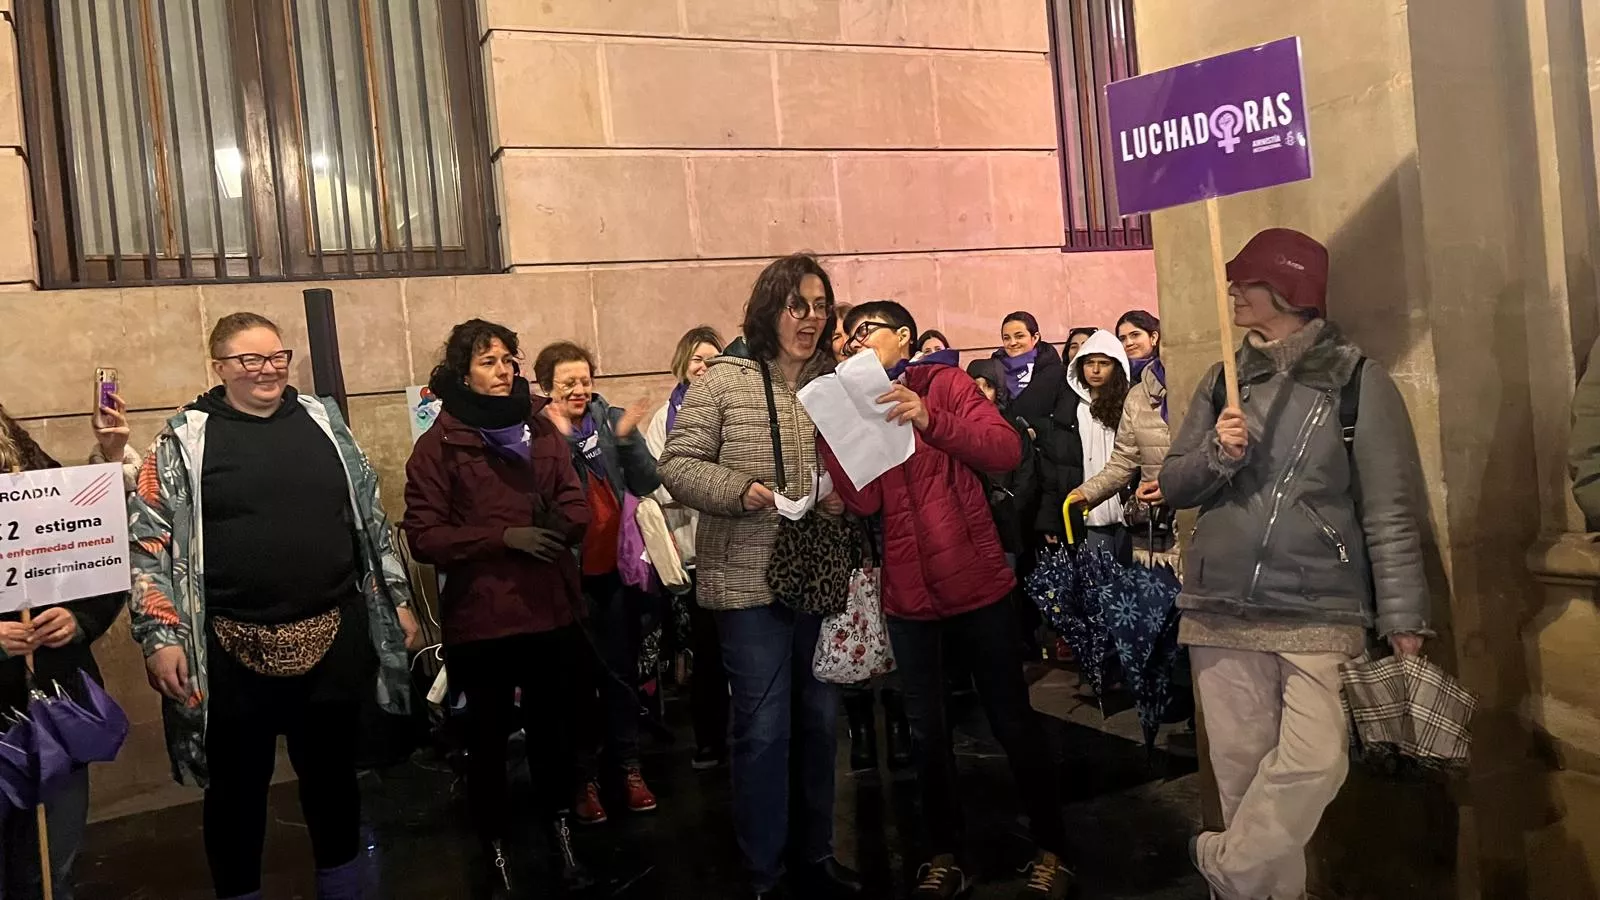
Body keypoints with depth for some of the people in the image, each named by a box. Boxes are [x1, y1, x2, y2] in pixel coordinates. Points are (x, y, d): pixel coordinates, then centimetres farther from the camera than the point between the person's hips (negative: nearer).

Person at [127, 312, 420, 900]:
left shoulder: (322, 421, 7)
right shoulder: (185, 440, -2)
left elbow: (370, 517, 12)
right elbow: (148, 541, -3)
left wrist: (398, 598, 11)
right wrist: (160, 637, -10)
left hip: (334, 638, 3)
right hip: (235, 651, -2)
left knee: (333, 775, 16)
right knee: (237, 788, 13)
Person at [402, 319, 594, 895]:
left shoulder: (540, 429, 9)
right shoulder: (439, 444, -3)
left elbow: (577, 506, 8)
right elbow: (423, 535, -9)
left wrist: (559, 523, -16)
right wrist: (504, 536, -19)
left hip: (550, 607, 3)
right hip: (480, 614, -3)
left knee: (555, 725, 13)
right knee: (489, 734, 9)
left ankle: (557, 827, 33)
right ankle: (495, 848, 26)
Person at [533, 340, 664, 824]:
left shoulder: (613, 420, 3)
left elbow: (649, 483, -4)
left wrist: (627, 439, -17)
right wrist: (563, 439, -21)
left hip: (616, 566, 2)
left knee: (620, 672, 12)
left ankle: (628, 766, 24)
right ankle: (584, 775, 20)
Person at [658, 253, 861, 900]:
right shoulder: (723, 380, -6)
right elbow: (678, 466, -8)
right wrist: (740, 491, -23)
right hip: (750, 582, -4)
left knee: (819, 721, 16)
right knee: (763, 729, 3)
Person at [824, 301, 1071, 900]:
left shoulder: (945, 382, -1)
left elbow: (1006, 450, -17)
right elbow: (862, 502, -6)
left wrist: (929, 419, -28)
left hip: (975, 584, -3)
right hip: (908, 595, 4)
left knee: (1012, 722, 6)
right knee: (926, 733, 12)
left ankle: (1050, 851, 22)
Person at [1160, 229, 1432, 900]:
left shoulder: (1359, 383, -2)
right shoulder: (1222, 382, 10)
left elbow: (1389, 514, -3)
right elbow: (1173, 486, 11)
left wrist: (1403, 620, -7)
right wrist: (1216, 455, -10)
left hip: (1319, 615, -3)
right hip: (1220, 612, 4)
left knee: (1313, 761, -16)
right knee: (1242, 768, 8)